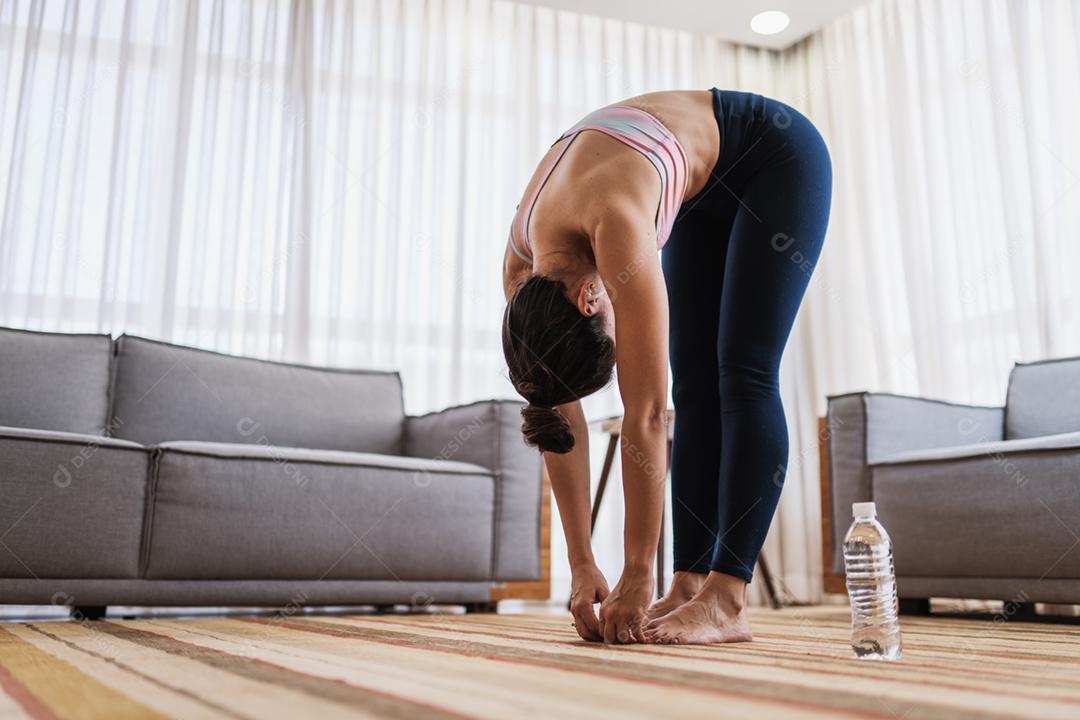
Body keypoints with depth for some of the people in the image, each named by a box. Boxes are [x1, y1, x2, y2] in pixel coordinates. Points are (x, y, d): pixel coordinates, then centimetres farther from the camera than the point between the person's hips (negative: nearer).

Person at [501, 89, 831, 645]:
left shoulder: (616, 224, -40)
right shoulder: (522, 265, -18)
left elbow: (645, 416, -37)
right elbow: (561, 420, -12)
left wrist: (636, 577, -31)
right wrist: (582, 565, -12)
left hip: (778, 160, -6)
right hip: (707, 194, 6)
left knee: (741, 374, -16)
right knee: (696, 386, -3)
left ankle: (727, 602, -15)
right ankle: (689, 588, -1)